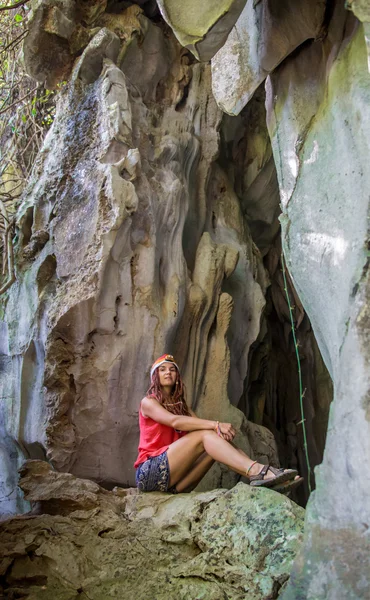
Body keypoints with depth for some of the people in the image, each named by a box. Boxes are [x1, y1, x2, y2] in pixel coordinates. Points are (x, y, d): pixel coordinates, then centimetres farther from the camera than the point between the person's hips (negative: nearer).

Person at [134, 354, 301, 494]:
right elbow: (175, 421, -19)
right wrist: (216, 425, -27)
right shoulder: (148, 402, 1)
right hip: (150, 472, -5)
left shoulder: (181, 405, 21)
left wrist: (221, 432, -21)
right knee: (205, 434, -23)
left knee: (218, 438, -14)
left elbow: (199, 423, 2)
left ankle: (261, 474, -30)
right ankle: (255, 471, -41)